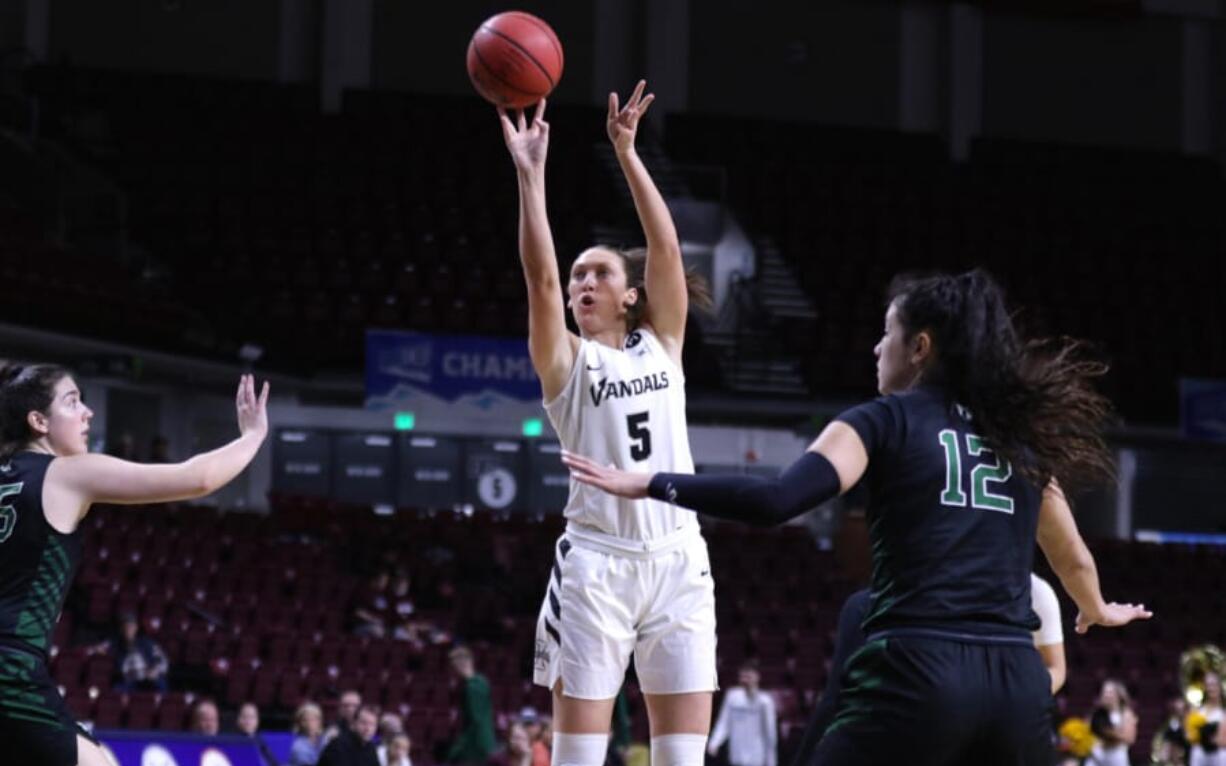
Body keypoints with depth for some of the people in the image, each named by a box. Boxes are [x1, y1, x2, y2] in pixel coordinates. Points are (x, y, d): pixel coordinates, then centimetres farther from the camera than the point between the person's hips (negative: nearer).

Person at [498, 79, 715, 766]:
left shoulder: (661, 344, 13)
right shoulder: (564, 359, 6)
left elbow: (667, 248, 2)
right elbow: (541, 276, -10)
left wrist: (627, 154, -4)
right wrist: (530, 173, -16)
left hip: (678, 560, 3)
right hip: (598, 560, -3)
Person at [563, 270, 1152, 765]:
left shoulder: (887, 422, 4)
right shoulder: (1019, 437, 19)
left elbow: (774, 502, -12)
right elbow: (1074, 560, 33)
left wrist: (647, 485, -3)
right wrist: (1099, 611, 56)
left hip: (918, 673, -5)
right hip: (1015, 681, 5)